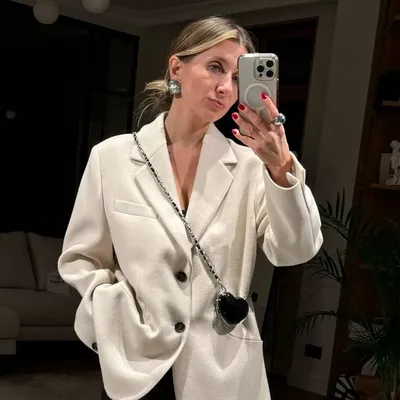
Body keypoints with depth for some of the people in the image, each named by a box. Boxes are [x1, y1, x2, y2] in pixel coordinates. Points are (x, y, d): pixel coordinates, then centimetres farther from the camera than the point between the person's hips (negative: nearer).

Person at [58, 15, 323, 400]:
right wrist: (117, 318, -12)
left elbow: (296, 250, -15)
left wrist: (282, 167, -29)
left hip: (225, 368, 1)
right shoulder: (112, 156, -5)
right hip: (137, 364, -1)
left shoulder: (249, 165, -3)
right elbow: (80, 259, 2)